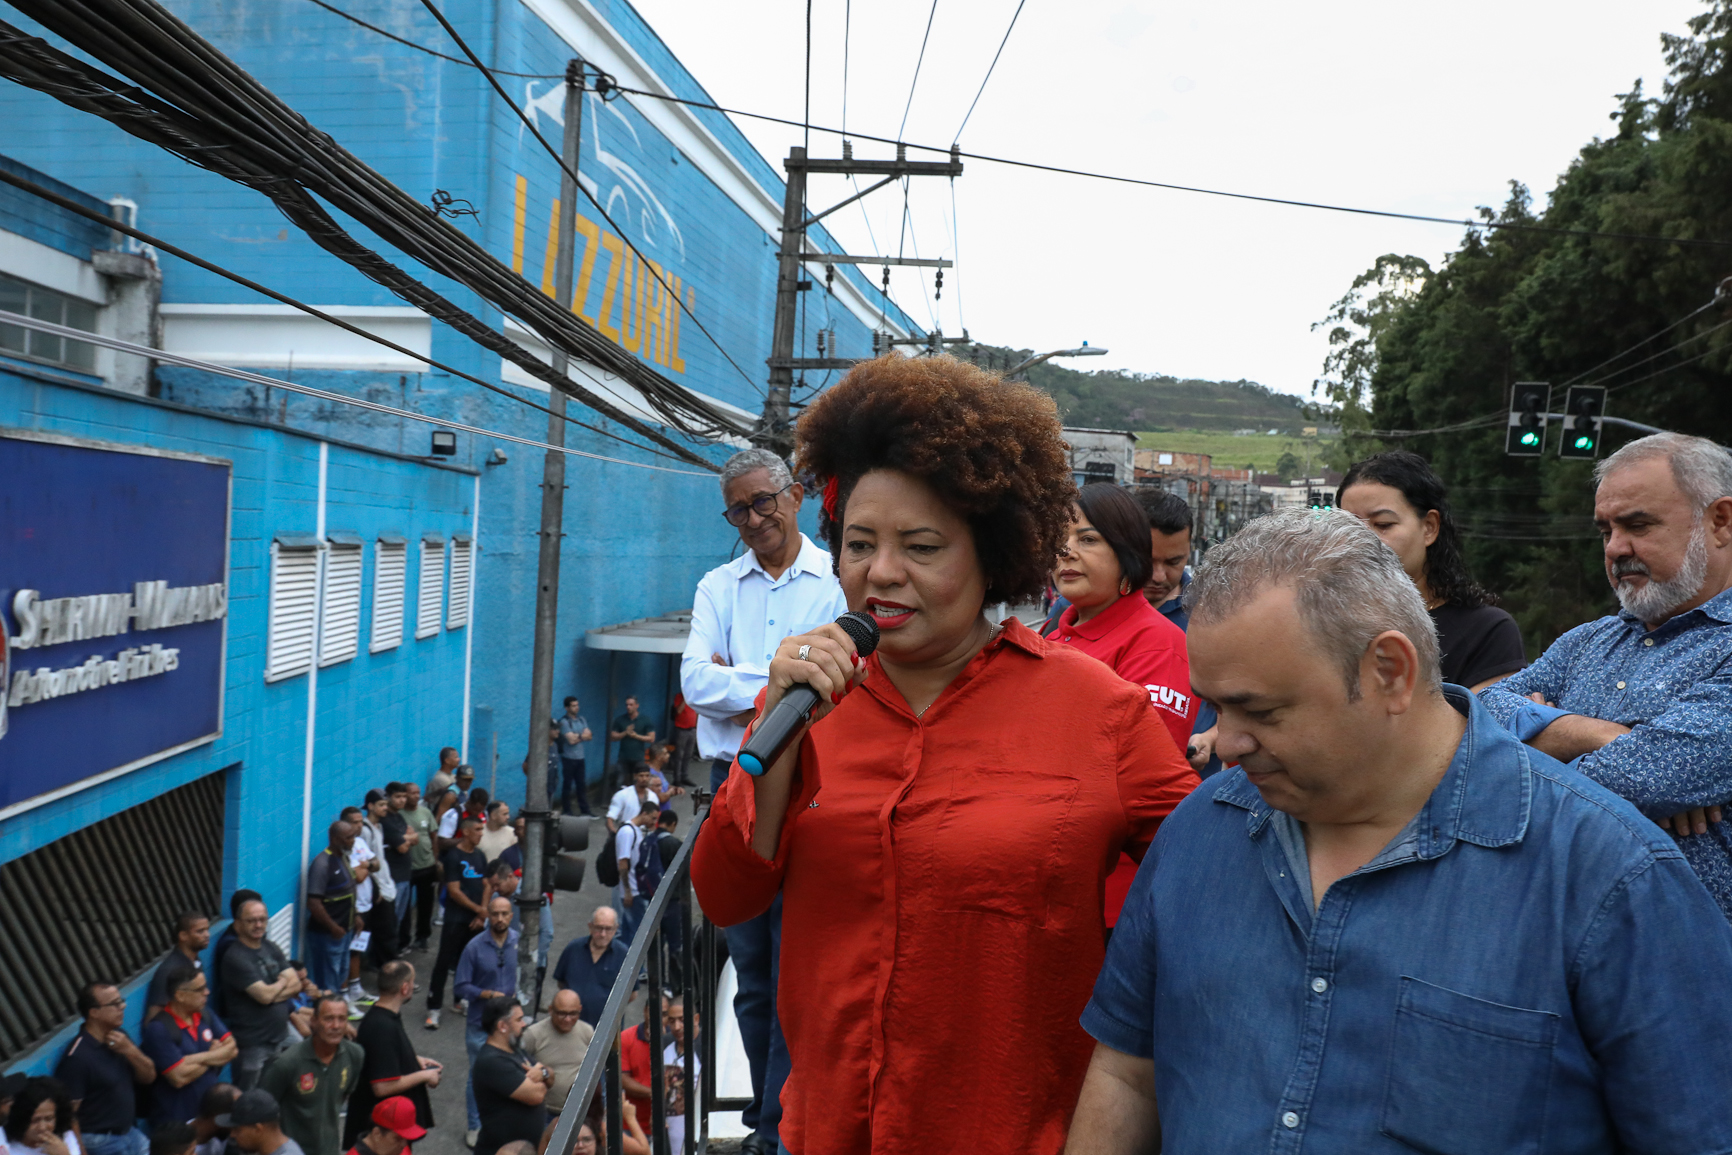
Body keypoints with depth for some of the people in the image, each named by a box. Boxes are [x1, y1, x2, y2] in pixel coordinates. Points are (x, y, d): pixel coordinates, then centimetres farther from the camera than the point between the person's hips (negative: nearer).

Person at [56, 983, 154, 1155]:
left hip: (132, 1133, 7)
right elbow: (68, 1114, -20)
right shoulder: (78, 1056, -21)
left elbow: (149, 1077, 6)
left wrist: (130, 1050, -11)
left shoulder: (119, 1037, 5)